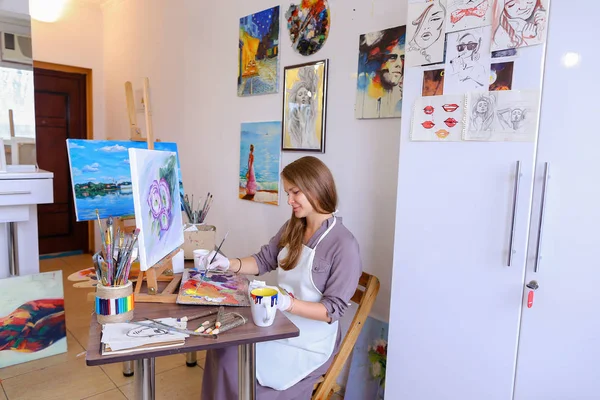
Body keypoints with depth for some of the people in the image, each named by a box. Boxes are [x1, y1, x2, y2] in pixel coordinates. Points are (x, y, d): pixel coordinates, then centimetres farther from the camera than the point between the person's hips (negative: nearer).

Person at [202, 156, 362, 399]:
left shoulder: (344, 245, -20)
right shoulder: (292, 228, 2)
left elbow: (333, 310, -20)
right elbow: (264, 260, 11)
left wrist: (288, 303, -33)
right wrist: (229, 264, -6)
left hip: (310, 341, -6)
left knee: (241, 368, -16)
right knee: (223, 351, -11)